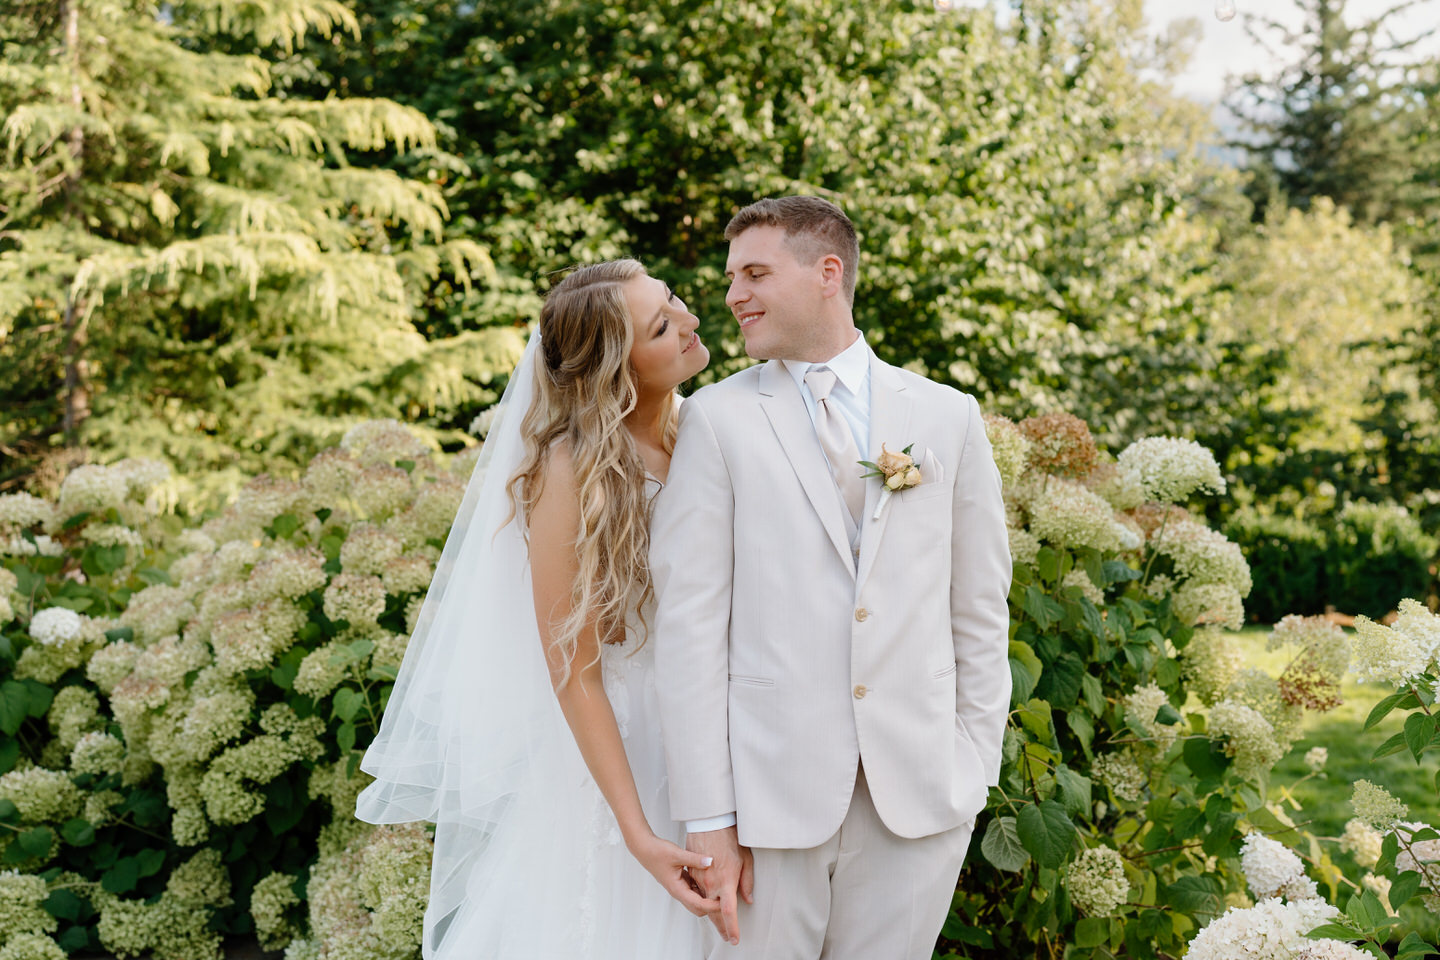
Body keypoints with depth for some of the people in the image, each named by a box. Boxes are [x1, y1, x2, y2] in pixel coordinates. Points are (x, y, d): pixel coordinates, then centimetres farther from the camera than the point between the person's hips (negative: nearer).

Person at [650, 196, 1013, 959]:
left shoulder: (949, 418, 8)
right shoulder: (717, 418, 2)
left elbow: (980, 611, 10)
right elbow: (688, 621, -4)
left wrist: (975, 772, 4)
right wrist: (707, 816, -9)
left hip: (918, 794, 2)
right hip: (773, 788, -1)